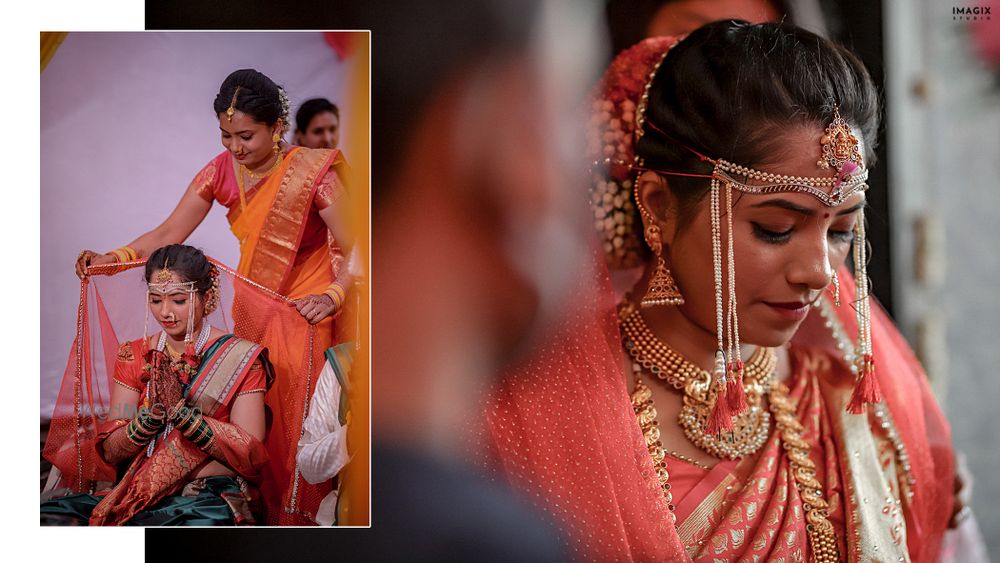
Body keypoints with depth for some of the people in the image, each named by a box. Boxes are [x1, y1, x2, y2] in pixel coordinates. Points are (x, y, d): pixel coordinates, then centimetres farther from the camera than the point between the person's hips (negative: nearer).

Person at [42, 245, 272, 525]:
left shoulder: (240, 358, 2)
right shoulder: (134, 356, 13)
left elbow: (250, 454, -8)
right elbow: (110, 452, 6)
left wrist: (182, 411, -19)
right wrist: (148, 419, -15)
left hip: (213, 497, -3)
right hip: (138, 493, 4)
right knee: (48, 518, -23)